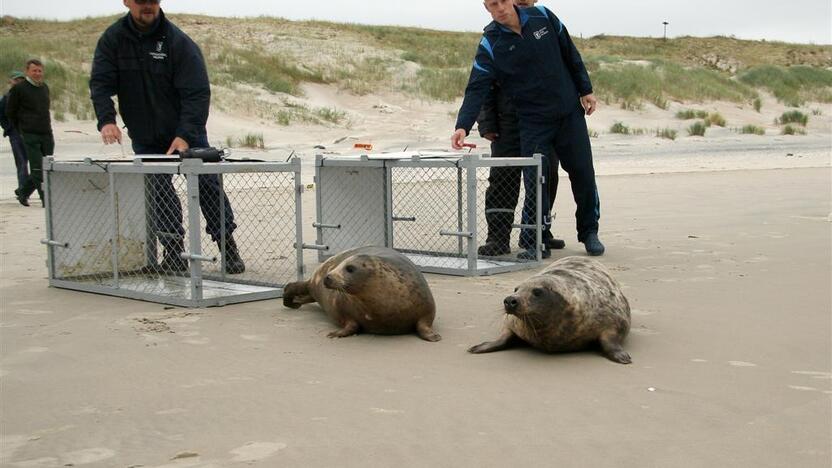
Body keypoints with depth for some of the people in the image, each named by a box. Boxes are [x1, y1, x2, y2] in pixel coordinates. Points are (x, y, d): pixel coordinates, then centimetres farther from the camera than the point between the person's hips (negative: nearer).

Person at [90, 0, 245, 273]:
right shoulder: (112, 40, -5)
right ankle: (174, 254, 6)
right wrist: (106, 119, -30)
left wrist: (184, 135, -31)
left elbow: (197, 94, -19)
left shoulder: (179, 42, -15)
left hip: (186, 135, -2)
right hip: (145, 140, 2)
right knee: (158, 194, -3)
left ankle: (228, 248, 12)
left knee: (207, 186, 0)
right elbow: (100, 83, -11)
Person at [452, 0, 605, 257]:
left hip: (570, 113, 2)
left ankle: (589, 233, 24)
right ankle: (537, 242, 0)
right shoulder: (489, 45, -10)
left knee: (583, 173, 7)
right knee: (535, 179, -12)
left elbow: (570, 53, 7)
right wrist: (463, 126, -31)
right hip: (533, 122, -2)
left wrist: (585, 90, 9)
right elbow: (477, 89, -18)